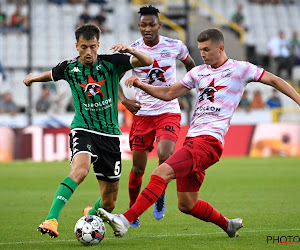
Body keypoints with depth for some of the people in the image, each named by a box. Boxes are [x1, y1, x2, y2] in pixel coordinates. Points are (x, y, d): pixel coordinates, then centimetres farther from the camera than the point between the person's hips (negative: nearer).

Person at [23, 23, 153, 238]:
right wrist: (32, 78, 37)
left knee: (109, 202, 7)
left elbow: (147, 62, -9)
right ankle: (51, 220, -43)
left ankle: (91, 215, 43)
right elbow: (50, 75, 25)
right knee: (80, 169, -37)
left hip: (110, 134, 2)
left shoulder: (111, 63, -2)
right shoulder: (69, 68, 1)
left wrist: (130, 50, -26)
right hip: (83, 131, -2)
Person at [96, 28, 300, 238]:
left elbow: (275, 81, 9)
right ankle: (228, 225, 30)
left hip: (210, 140, -8)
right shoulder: (198, 72, 21)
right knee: (187, 205, 8)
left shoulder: (239, 69, 4)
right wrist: (141, 85, 11)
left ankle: (126, 220, -32)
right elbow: (168, 93, 25)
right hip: (192, 139, 8)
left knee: (162, 173, -24)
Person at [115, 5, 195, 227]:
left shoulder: (175, 46, -3)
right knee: (138, 168, 3)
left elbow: (190, 64, 18)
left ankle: (160, 195, 5)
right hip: (143, 113, 1)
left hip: (169, 111, -1)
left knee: (164, 156, -24)